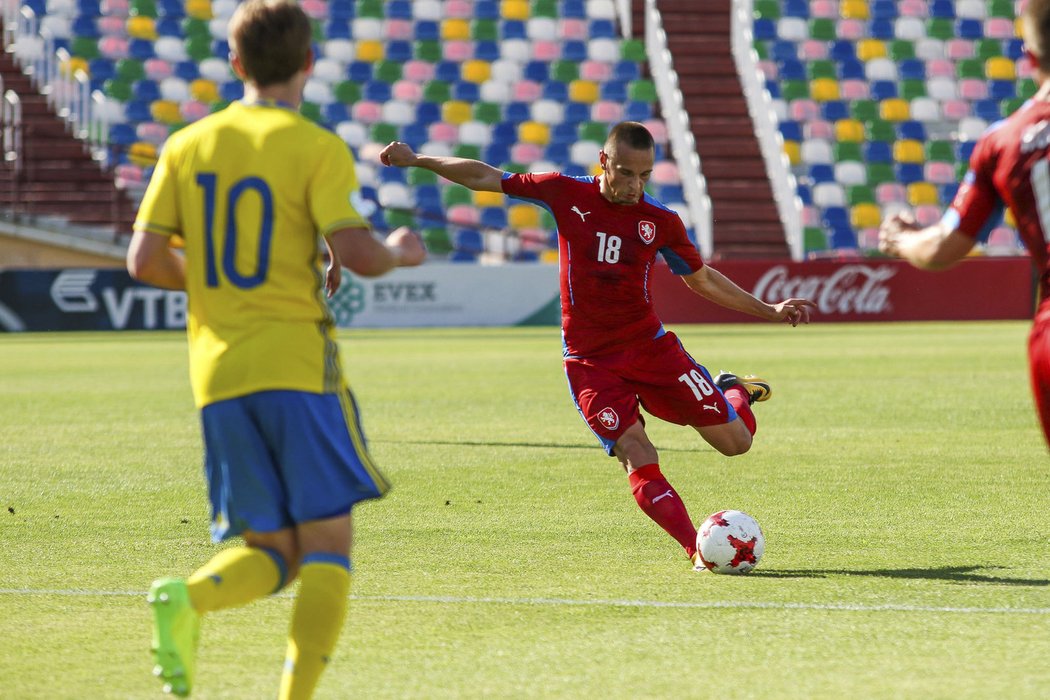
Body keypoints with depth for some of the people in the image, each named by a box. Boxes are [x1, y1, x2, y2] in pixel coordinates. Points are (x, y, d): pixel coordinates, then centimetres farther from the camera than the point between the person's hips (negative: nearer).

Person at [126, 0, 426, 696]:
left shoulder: (187, 147, 10)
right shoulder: (316, 148, -4)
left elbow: (145, 260, 6)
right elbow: (356, 252, -14)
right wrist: (399, 252, 8)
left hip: (218, 373, 5)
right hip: (297, 362, -5)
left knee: (272, 553, 9)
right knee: (328, 545, 1)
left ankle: (188, 597, -21)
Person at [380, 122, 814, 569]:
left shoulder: (661, 222, -1)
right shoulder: (567, 195, -5)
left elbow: (702, 279, 14)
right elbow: (486, 179, 4)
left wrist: (769, 311, 11)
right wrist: (416, 161, 2)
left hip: (651, 346, 2)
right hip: (590, 361, -2)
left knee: (735, 442, 0)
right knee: (640, 462, -19)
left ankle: (737, 393, 34)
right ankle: (697, 550, -10)